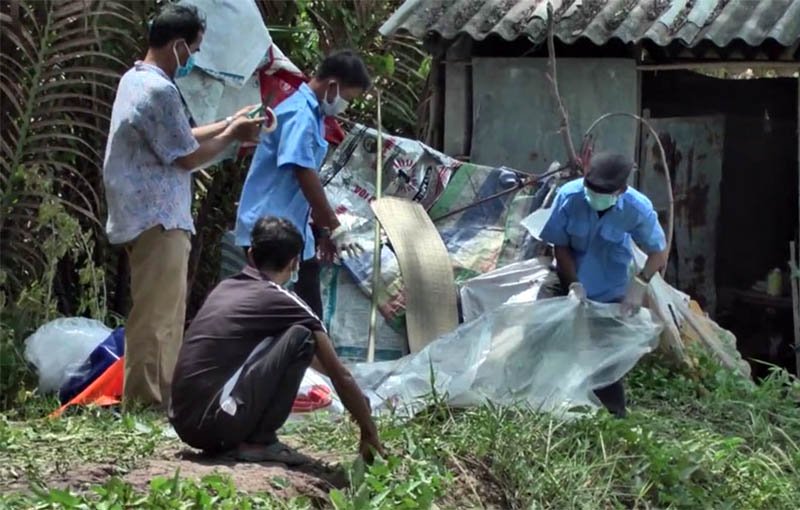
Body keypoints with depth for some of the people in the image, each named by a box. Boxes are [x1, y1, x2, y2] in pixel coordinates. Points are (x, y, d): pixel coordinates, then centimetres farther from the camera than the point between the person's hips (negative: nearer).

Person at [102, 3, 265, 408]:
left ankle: (161, 396, 23)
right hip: (158, 220, -11)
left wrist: (228, 124, 17)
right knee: (154, 316, -7)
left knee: (165, 314, 17)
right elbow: (188, 157, -15)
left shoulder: (135, 80, 13)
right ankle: (144, 402, -3)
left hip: (145, 215, 11)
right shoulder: (160, 91, -20)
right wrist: (232, 135, 0)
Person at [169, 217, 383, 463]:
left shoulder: (225, 288, 20)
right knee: (300, 338, -5)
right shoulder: (283, 303, -2)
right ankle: (258, 441, -2)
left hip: (183, 421, 8)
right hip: (215, 421, -8)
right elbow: (340, 376, 6)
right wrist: (369, 431, 19)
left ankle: (229, 440, 15)